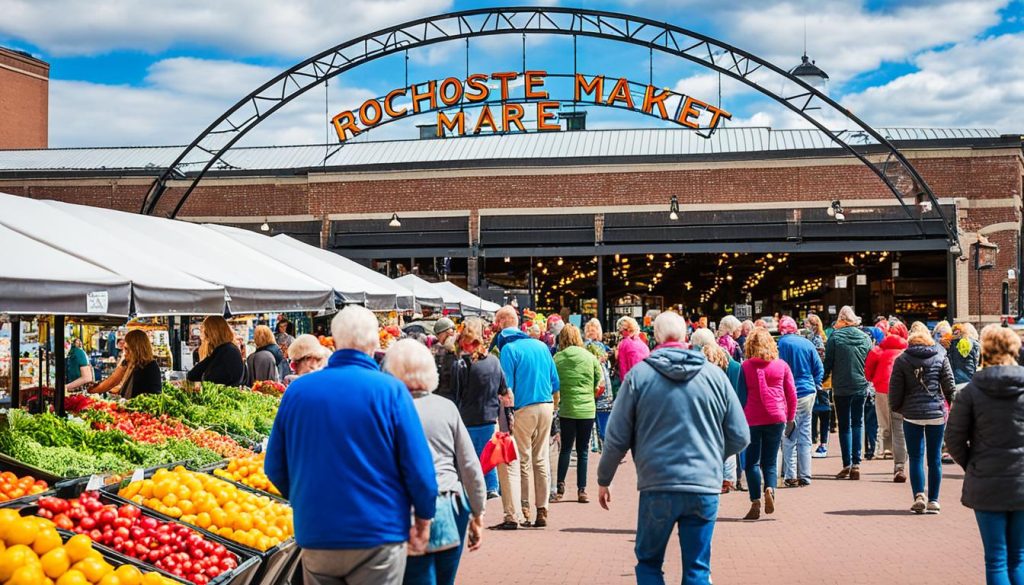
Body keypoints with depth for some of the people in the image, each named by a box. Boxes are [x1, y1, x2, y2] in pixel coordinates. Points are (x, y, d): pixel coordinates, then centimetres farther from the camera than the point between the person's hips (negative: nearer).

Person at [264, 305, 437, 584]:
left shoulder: (297, 390, 1)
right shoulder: (390, 390, -10)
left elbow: (275, 468, 7)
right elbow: (418, 466, -11)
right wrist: (424, 518, 4)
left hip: (314, 536, 3)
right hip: (378, 536, -3)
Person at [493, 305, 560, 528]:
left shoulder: (509, 348, -7)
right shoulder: (541, 345, 10)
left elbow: (506, 386, -11)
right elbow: (555, 382, 12)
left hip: (524, 408, -5)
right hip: (546, 407, 5)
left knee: (523, 461, 4)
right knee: (541, 460, 9)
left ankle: (525, 511, 4)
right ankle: (542, 511, 11)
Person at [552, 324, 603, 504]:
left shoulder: (557, 358, -4)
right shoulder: (590, 357, -1)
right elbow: (601, 385, 3)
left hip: (566, 409, 0)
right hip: (587, 409, 0)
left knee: (565, 449, 14)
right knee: (583, 451, 8)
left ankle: (560, 486, 7)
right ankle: (581, 490, 7)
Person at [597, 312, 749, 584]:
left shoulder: (638, 375, -3)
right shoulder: (715, 375, 2)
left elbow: (617, 437, 0)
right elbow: (740, 437, 5)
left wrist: (603, 480, 14)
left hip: (657, 488, -1)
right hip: (705, 488, 2)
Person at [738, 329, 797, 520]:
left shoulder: (745, 367, -3)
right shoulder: (782, 365, 3)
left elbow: (742, 395, -3)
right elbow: (791, 393, 6)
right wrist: (791, 417, 15)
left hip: (752, 419, -2)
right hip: (776, 418, 2)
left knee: (752, 461, 6)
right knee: (770, 461, 11)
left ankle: (755, 503, -2)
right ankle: (770, 489, -16)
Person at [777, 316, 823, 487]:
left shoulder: (783, 343, -8)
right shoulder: (808, 343, 7)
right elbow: (819, 369, 7)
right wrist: (815, 387, 14)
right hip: (809, 394, 5)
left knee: (789, 438, 0)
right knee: (805, 437, 10)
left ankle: (791, 476, -2)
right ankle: (805, 476, 13)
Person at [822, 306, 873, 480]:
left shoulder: (835, 337, -9)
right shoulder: (865, 338, 1)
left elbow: (828, 362, -7)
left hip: (841, 388, -2)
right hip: (861, 387, 2)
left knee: (844, 425, 6)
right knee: (858, 423, 9)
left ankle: (847, 464, 3)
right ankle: (856, 464, 2)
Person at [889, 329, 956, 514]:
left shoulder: (902, 360, 1)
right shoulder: (940, 357, 3)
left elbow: (895, 388, 0)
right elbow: (949, 385, 1)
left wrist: (896, 408, 15)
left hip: (912, 414, -1)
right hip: (937, 413, 1)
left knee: (915, 458, 4)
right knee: (935, 458, 9)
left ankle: (919, 496, -11)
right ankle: (933, 500, 10)